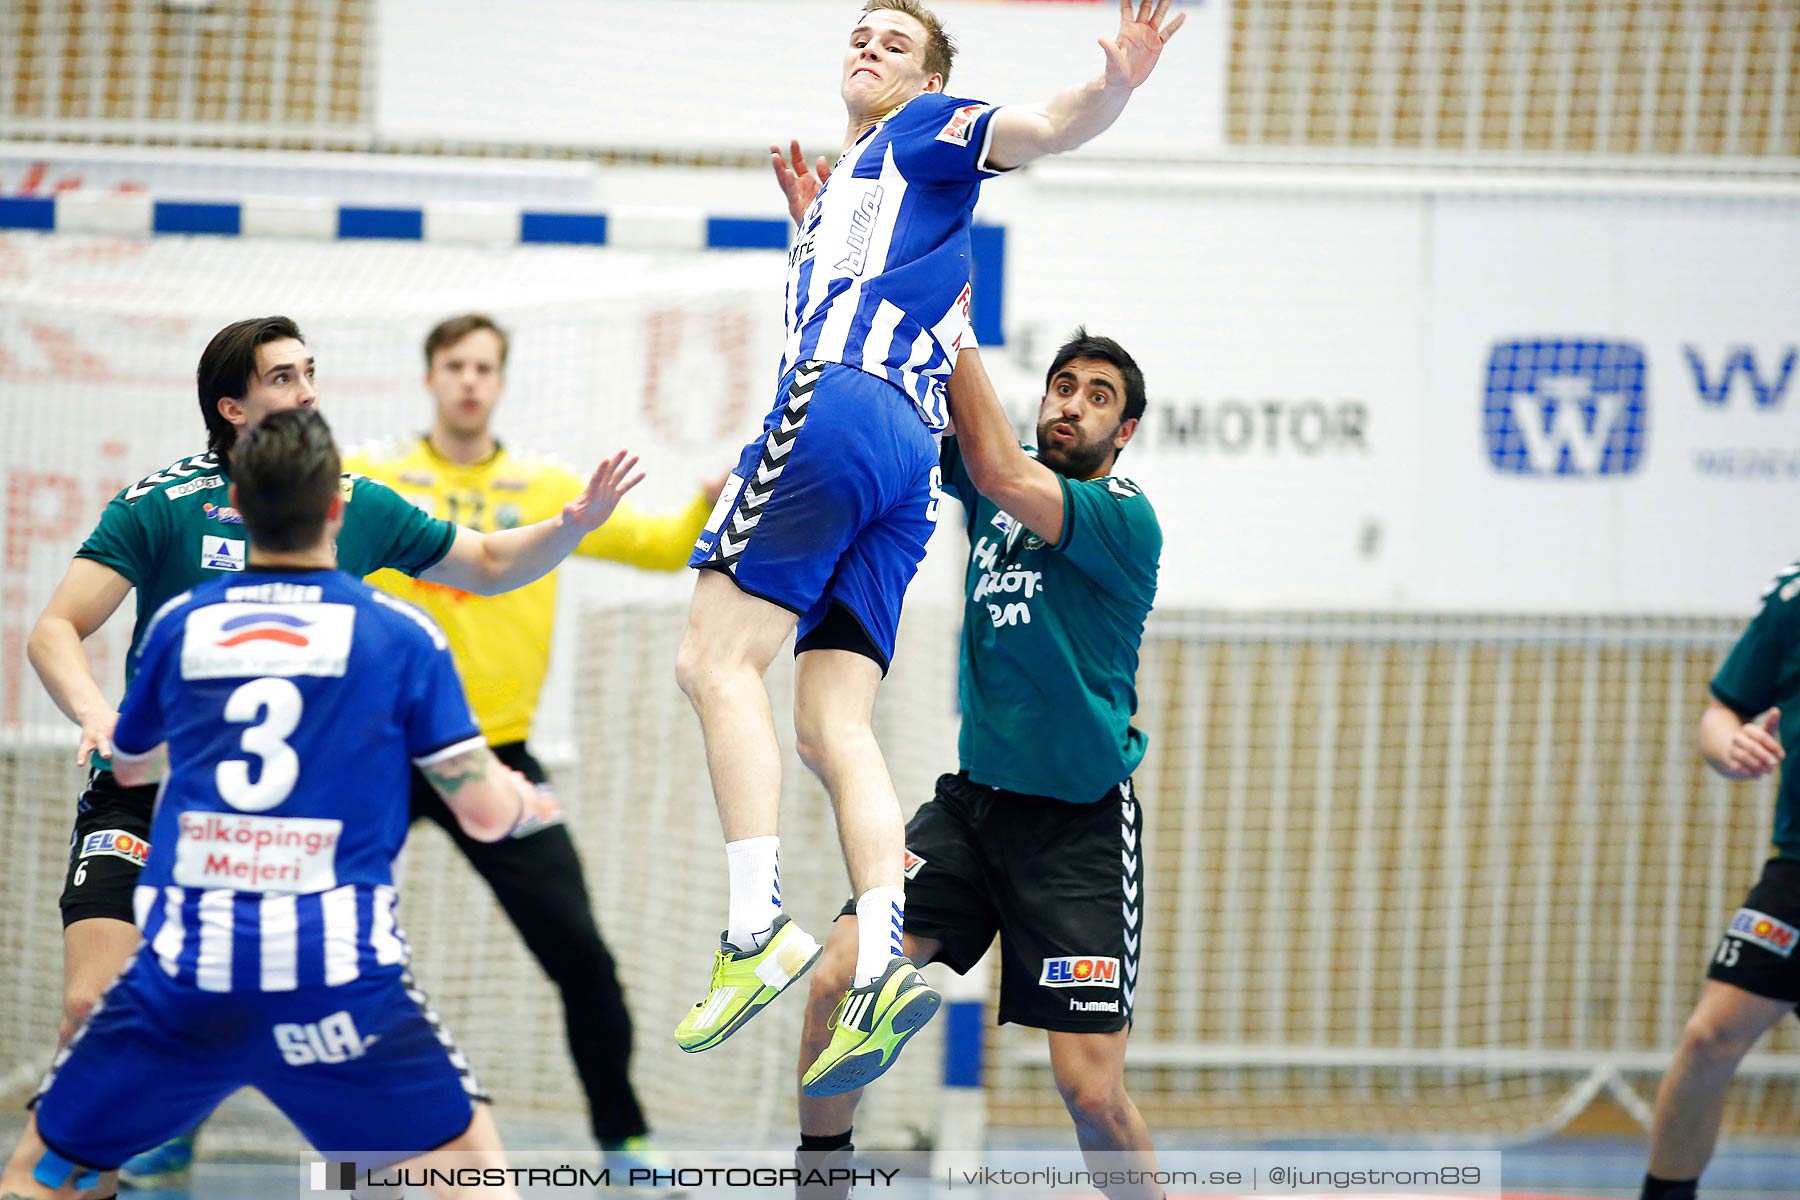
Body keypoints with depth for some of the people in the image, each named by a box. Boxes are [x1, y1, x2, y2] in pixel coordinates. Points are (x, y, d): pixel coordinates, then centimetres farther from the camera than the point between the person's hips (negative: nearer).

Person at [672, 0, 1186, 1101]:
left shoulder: (925, 133, 12)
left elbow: (1044, 129, -7)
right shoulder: (837, 187, 36)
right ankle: (883, 975, -15)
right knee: (835, 728, -1)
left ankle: (759, 931, -23)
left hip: (843, 397, -9)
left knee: (717, 660, -14)